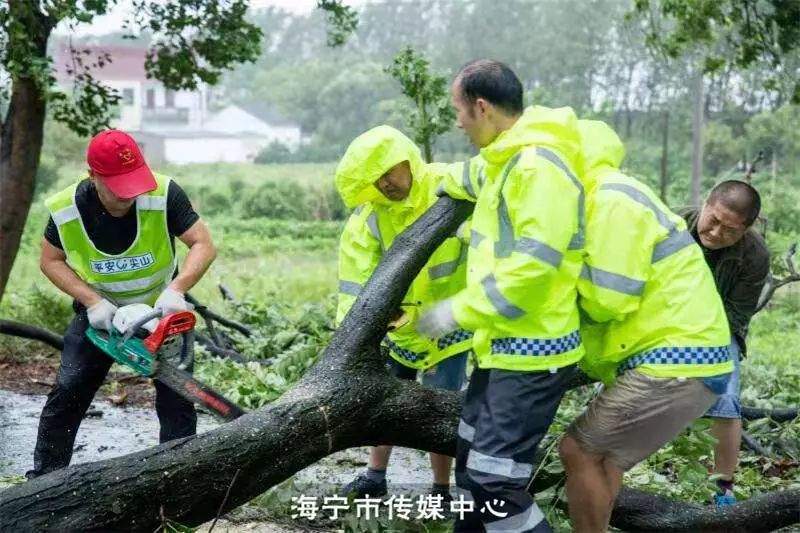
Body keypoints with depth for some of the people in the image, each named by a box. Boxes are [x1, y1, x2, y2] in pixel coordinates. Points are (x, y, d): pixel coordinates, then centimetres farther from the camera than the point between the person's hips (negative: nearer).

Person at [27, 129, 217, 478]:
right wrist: (91, 300, -22)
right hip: (98, 311, 1)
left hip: (162, 309, -1)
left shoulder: (163, 194, -28)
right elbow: (51, 261, -8)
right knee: (67, 393, -2)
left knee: (176, 396, -5)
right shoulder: (66, 209, -21)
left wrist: (176, 290, -41)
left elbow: (204, 246, -25)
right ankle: (43, 479, 13)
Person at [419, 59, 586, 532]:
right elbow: (472, 177, 38)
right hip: (502, 345, 10)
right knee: (472, 462, 19)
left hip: (532, 353, -10)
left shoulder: (539, 166, -21)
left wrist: (458, 312, -20)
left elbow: (533, 267, -27)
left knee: (496, 482, -11)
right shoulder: (504, 159, 11)